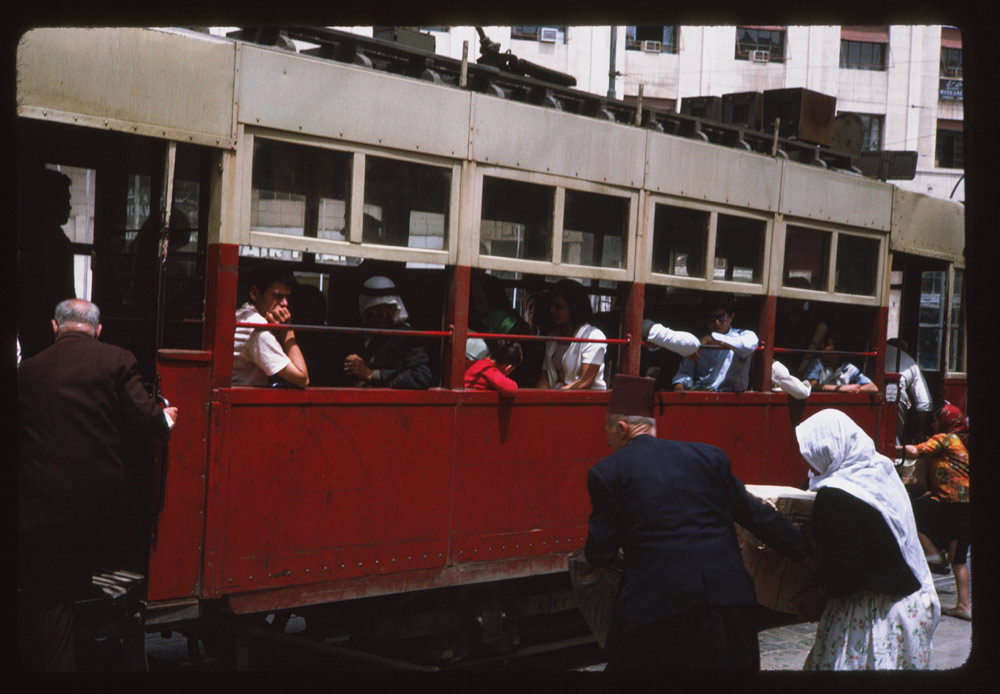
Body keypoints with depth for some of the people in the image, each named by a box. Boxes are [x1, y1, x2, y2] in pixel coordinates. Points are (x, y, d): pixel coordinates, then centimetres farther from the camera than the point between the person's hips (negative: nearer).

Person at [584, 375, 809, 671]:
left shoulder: (607, 471, 4)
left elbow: (600, 553, 4)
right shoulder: (707, 455, 13)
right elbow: (754, 513, 13)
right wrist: (805, 551, 24)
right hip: (729, 595, 4)